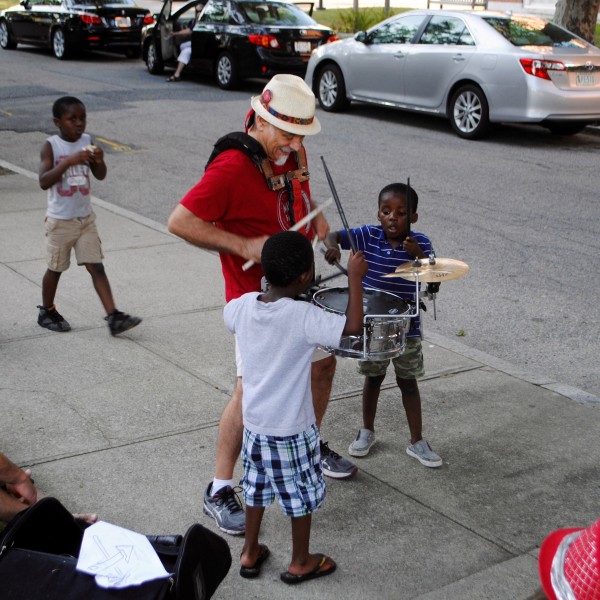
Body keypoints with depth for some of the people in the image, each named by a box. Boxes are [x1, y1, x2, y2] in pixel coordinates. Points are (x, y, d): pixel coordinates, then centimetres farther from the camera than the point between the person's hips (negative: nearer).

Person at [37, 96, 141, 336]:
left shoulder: (87, 141, -1)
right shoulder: (51, 146, -13)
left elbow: (100, 176, 3)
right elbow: (44, 181, -24)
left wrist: (99, 161, -19)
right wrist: (70, 161, -33)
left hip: (86, 218, 3)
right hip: (60, 220, -3)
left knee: (96, 267, -2)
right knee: (56, 268, 12)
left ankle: (113, 317, -6)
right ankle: (47, 312, 32)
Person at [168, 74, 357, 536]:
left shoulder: (293, 153, 3)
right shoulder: (232, 167, -24)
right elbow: (180, 222, -27)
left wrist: (316, 217, 3)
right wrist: (244, 246, -30)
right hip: (257, 295, -8)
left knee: (323, 362, 20)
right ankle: (220, 490, 3)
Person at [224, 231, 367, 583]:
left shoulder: (242, 306, -10)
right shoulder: (302, 317, -27)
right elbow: (353, 326, -33)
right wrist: (355, 277, -22)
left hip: (254, 422, 6)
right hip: (292, 428, -5)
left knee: (257, 489, 23)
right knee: (302, 495, 15)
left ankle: (250, 554, 37)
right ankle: (301, 563, 31)